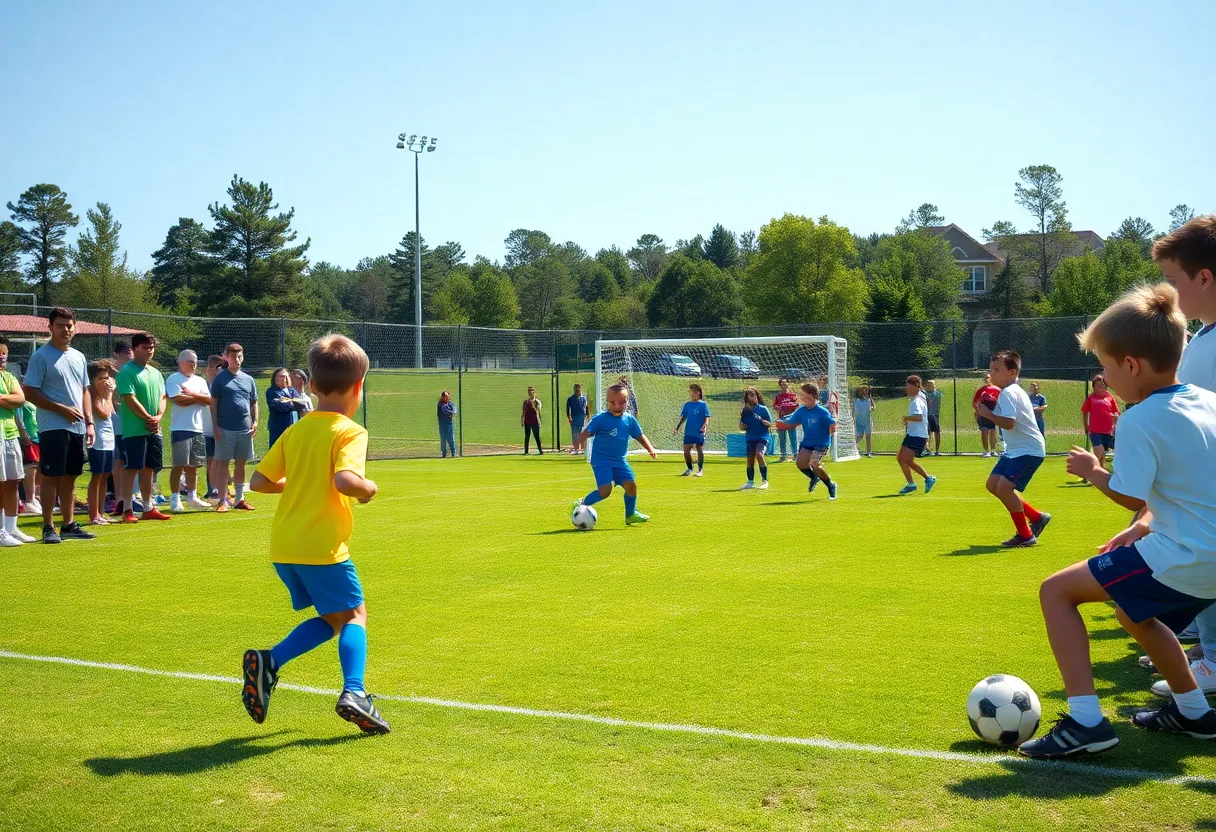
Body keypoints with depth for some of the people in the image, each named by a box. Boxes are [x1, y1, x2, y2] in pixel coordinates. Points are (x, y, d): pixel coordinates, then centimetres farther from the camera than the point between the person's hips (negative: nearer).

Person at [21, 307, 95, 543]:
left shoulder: (79, 357, 14)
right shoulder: (40, 356, -7)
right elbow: (30, 392, -11)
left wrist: (89, 422, 10)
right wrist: (62, 409, -16)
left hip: (77, 428, 6)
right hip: (53, 427, -6)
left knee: (70, 477, 11)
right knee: (51, 476, -5)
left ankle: (69, 525, 18)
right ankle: (48, 527, 0)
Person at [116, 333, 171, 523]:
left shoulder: (155, 373, 16)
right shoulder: (127, 372, -8)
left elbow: (163, 398, 13)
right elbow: (130, 400, -16)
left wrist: (158, 417, -5)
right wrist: (148, 418, -13)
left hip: (154, 430, 7)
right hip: (135, 430, -7)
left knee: (148, 470, 12)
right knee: (133, 469, -6)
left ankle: (149, 509, 18)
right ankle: (128, 510, -2)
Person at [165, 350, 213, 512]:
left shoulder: (200, 381, 16)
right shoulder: (173, 379, -4)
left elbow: (209, 400, 2)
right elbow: (179, 400, -17)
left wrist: (191, 394, -10)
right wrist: (199, 398, -3)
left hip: (198, 429, 6)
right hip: (180, 429, -6)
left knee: (193, 465, 11)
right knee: (179, 465, -6)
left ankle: (192, 497, 19)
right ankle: (175, 498, 0)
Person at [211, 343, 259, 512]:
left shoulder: (249, 379, 13)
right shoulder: (220, 378, 1)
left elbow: (254, 403, 16)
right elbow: (213, 403, -1)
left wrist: (255, 422, 2)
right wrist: (215, 426, -8)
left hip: (245, 429, 4)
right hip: (225, 429, -4)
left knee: (241, 464, 9)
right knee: (223, 463, -1)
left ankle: (239, 499, 17)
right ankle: (223, 500, 1)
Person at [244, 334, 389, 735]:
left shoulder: (295, 431, 11)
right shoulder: (349, 432, -9)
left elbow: (259, 481, 11)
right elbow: (344, 480, -27)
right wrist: (368, 488, -7)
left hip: (283, 546, 7)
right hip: (322, 546, -7)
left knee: (332, 618, 18)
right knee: (353, 614, 5)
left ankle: (269, 661, 1)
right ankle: (353, 692, -13)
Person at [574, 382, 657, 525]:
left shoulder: (629, 419, 4)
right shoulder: (600, 418, -11)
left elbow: (640, 436, 17)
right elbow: (586, 433, -16)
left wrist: (651, 449, 9)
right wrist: (582, 441, -37)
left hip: (619, 460, 6)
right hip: (601, 460, -6)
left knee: (631, 484, -2)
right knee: (605, 490, -18)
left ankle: (631, 514, 20)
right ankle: (581, 505, 5)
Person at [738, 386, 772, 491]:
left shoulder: (763, 409, -5)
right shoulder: (745, 411, 4)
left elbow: (770, 424, -4)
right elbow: (742, 428, 11)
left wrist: (761, 420, -20)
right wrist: (741, 422, -12)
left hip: (762, 437, -4)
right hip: (750, 438, 4)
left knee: (759, 454, -25)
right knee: (750, 461, 5)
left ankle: (765, 481, -16)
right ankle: (750, 482, 20)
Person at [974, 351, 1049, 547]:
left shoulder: (1008, 393, -18)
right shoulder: (1013, 391, 14)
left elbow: (1008, 423, -31)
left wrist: (988, 414, -19)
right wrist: (988, 413, 1)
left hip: (1029, 449, -11)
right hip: (1015, 449, 11)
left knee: (1004, 487, -20)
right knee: (993, 484, 10)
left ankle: (1025, 535, -6)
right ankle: (1036, 517, 20)